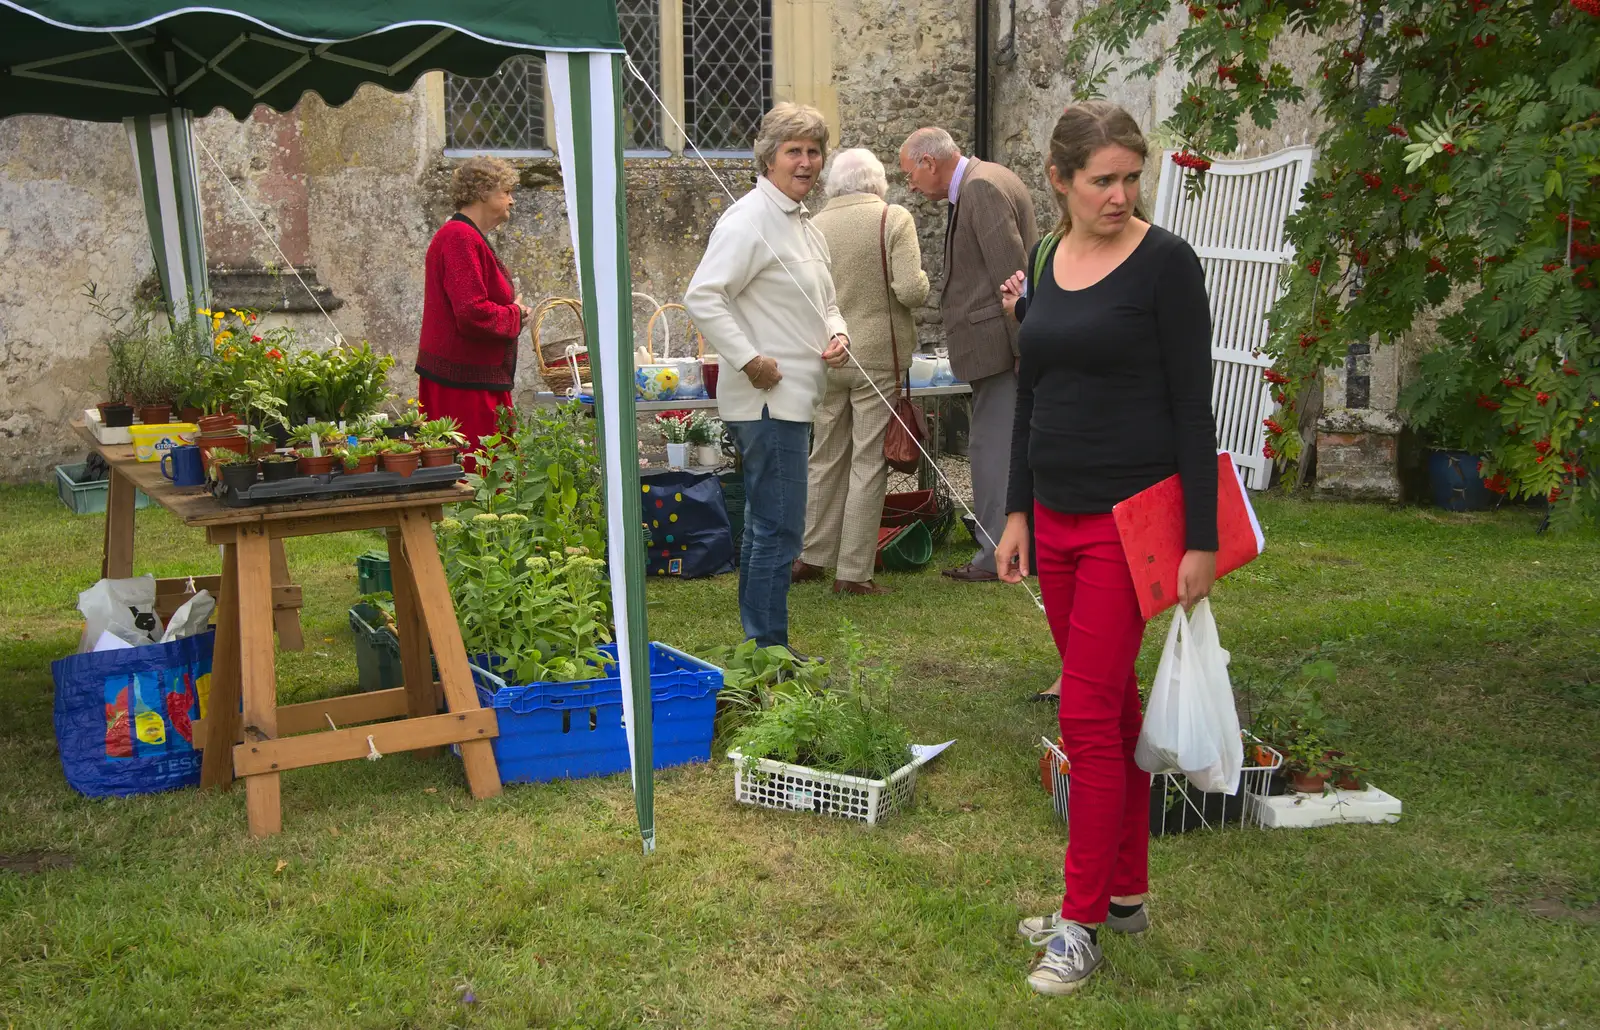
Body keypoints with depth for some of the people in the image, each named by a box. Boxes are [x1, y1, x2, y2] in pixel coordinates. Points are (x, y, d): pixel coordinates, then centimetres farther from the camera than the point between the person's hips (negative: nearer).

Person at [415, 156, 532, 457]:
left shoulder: (467, 237, 20)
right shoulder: (461, 239, -16)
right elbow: (473, 314, -25)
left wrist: (512, 310, 10)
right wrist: (515, 315, -8)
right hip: (464, 384, -11)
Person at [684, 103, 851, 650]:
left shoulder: (805, 224, 17)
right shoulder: (749, 219, -13)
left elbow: (824, 302, 29)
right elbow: (702, 297, -22)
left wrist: (836, 333, 8)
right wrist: (749, 360, -23)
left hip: (794, 398, 10)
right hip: (767, 400, -10)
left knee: (767, 526, 15)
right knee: (779, 530, -8)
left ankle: (760, 649, 25)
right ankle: (769, 651, 0)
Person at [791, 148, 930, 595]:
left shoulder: (815, 226, 1)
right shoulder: (894, 219, -8)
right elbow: (910, 290, -17)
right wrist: (922, 280, 5)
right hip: (877, 356, -4)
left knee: (825, 458, 16)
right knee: (869, 463, 2)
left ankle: (812, 557, 26)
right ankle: (853, 572, 4)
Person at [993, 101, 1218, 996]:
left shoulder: (1165, 262, -10)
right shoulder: (1046, 263, 9)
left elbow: (1193, 407, -12)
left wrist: (1203, 540, -14)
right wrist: (1016, 512, 13)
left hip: (1131, 518, -6)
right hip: (1058, 518, 7)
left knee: (1090, 714, -6)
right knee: (1110, 705, 15)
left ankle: (1083, 924, 6)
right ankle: (1126, 892, 27)